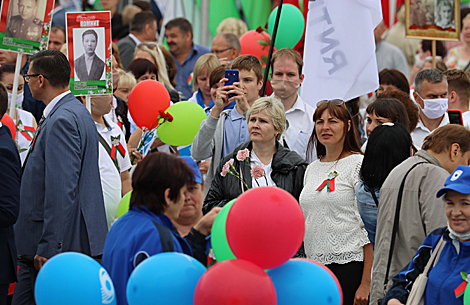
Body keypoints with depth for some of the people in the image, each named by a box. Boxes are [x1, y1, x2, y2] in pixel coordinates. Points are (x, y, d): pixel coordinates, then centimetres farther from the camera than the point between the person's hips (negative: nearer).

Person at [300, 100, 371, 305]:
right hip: (314, 267, 6)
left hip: (349, 265, -6)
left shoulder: (359, 165, -5)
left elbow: (371, 227, -10)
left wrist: (366, 283, -16)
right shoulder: (312, 169, 16)